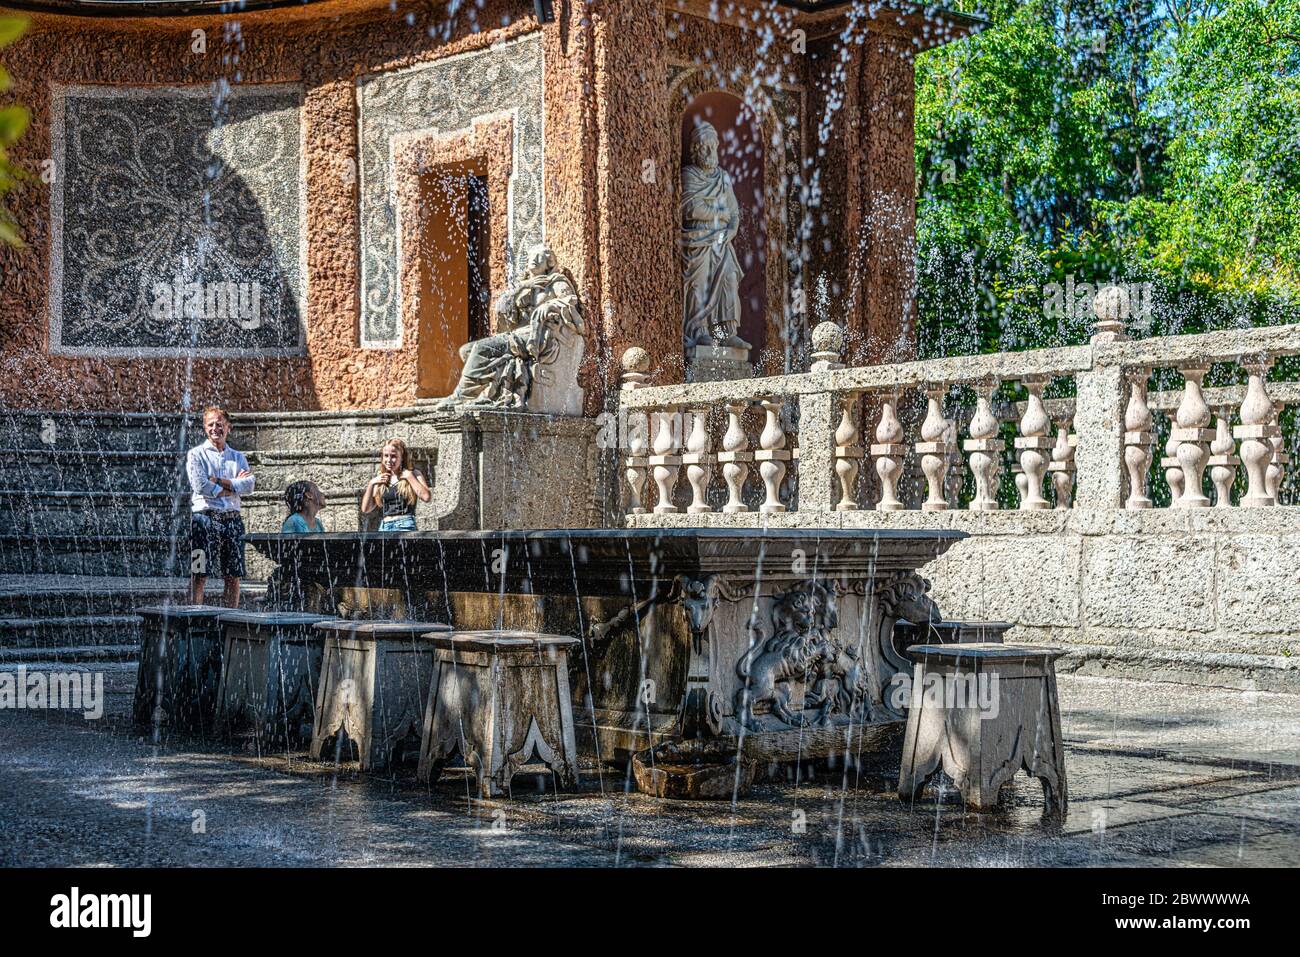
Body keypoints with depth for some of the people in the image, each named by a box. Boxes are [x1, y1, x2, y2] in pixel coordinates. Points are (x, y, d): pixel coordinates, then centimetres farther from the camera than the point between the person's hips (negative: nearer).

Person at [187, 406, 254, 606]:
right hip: (205, 517, -4)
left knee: (234, 576, 5)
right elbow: (201, 486, -11)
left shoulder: (238, 457, 16)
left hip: (232, 519, 4)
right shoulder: (196, 454, 5)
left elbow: (249, 486, 0)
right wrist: (235, 483, -3)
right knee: (199, 575, -7)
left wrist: (220, 481, -9)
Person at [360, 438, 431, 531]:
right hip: (384, 527, 4)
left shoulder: (413, 474, 7)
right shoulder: (380, 480, 18)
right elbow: (365, 509, 16)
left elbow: (426, 497, -10)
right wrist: (371, 484, 6)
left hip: (405, 526, -4)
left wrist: (409, 476, -5)